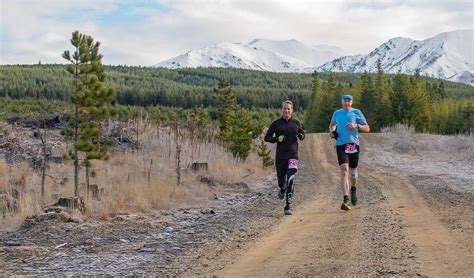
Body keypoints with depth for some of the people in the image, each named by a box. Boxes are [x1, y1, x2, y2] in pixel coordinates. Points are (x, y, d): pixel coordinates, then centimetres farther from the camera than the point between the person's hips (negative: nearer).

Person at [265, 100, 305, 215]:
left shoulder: (296, 123, 6)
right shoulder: (276, 123, 1)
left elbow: (302, 134, 20)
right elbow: (267, 137, 5)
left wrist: (301, 136, -4)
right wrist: (277, 139, -14)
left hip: (293, 155, -1)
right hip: (280, 156, 1)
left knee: (290, 180, -16)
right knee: (281, 181, 10)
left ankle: (288, 206, -14)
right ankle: (282, 189, 49)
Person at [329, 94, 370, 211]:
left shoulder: (356, 112, 5)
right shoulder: (337, 113, 12)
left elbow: (367, 128, 4)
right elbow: (332, 124, 31)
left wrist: (356, 126, -13)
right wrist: (332, 131, 10)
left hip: (353, 144, 0)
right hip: (341, 145, 0)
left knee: (352, 172, 11)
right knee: (344, 170, -17)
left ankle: (353, 189, 44)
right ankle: (346, 200, -23)